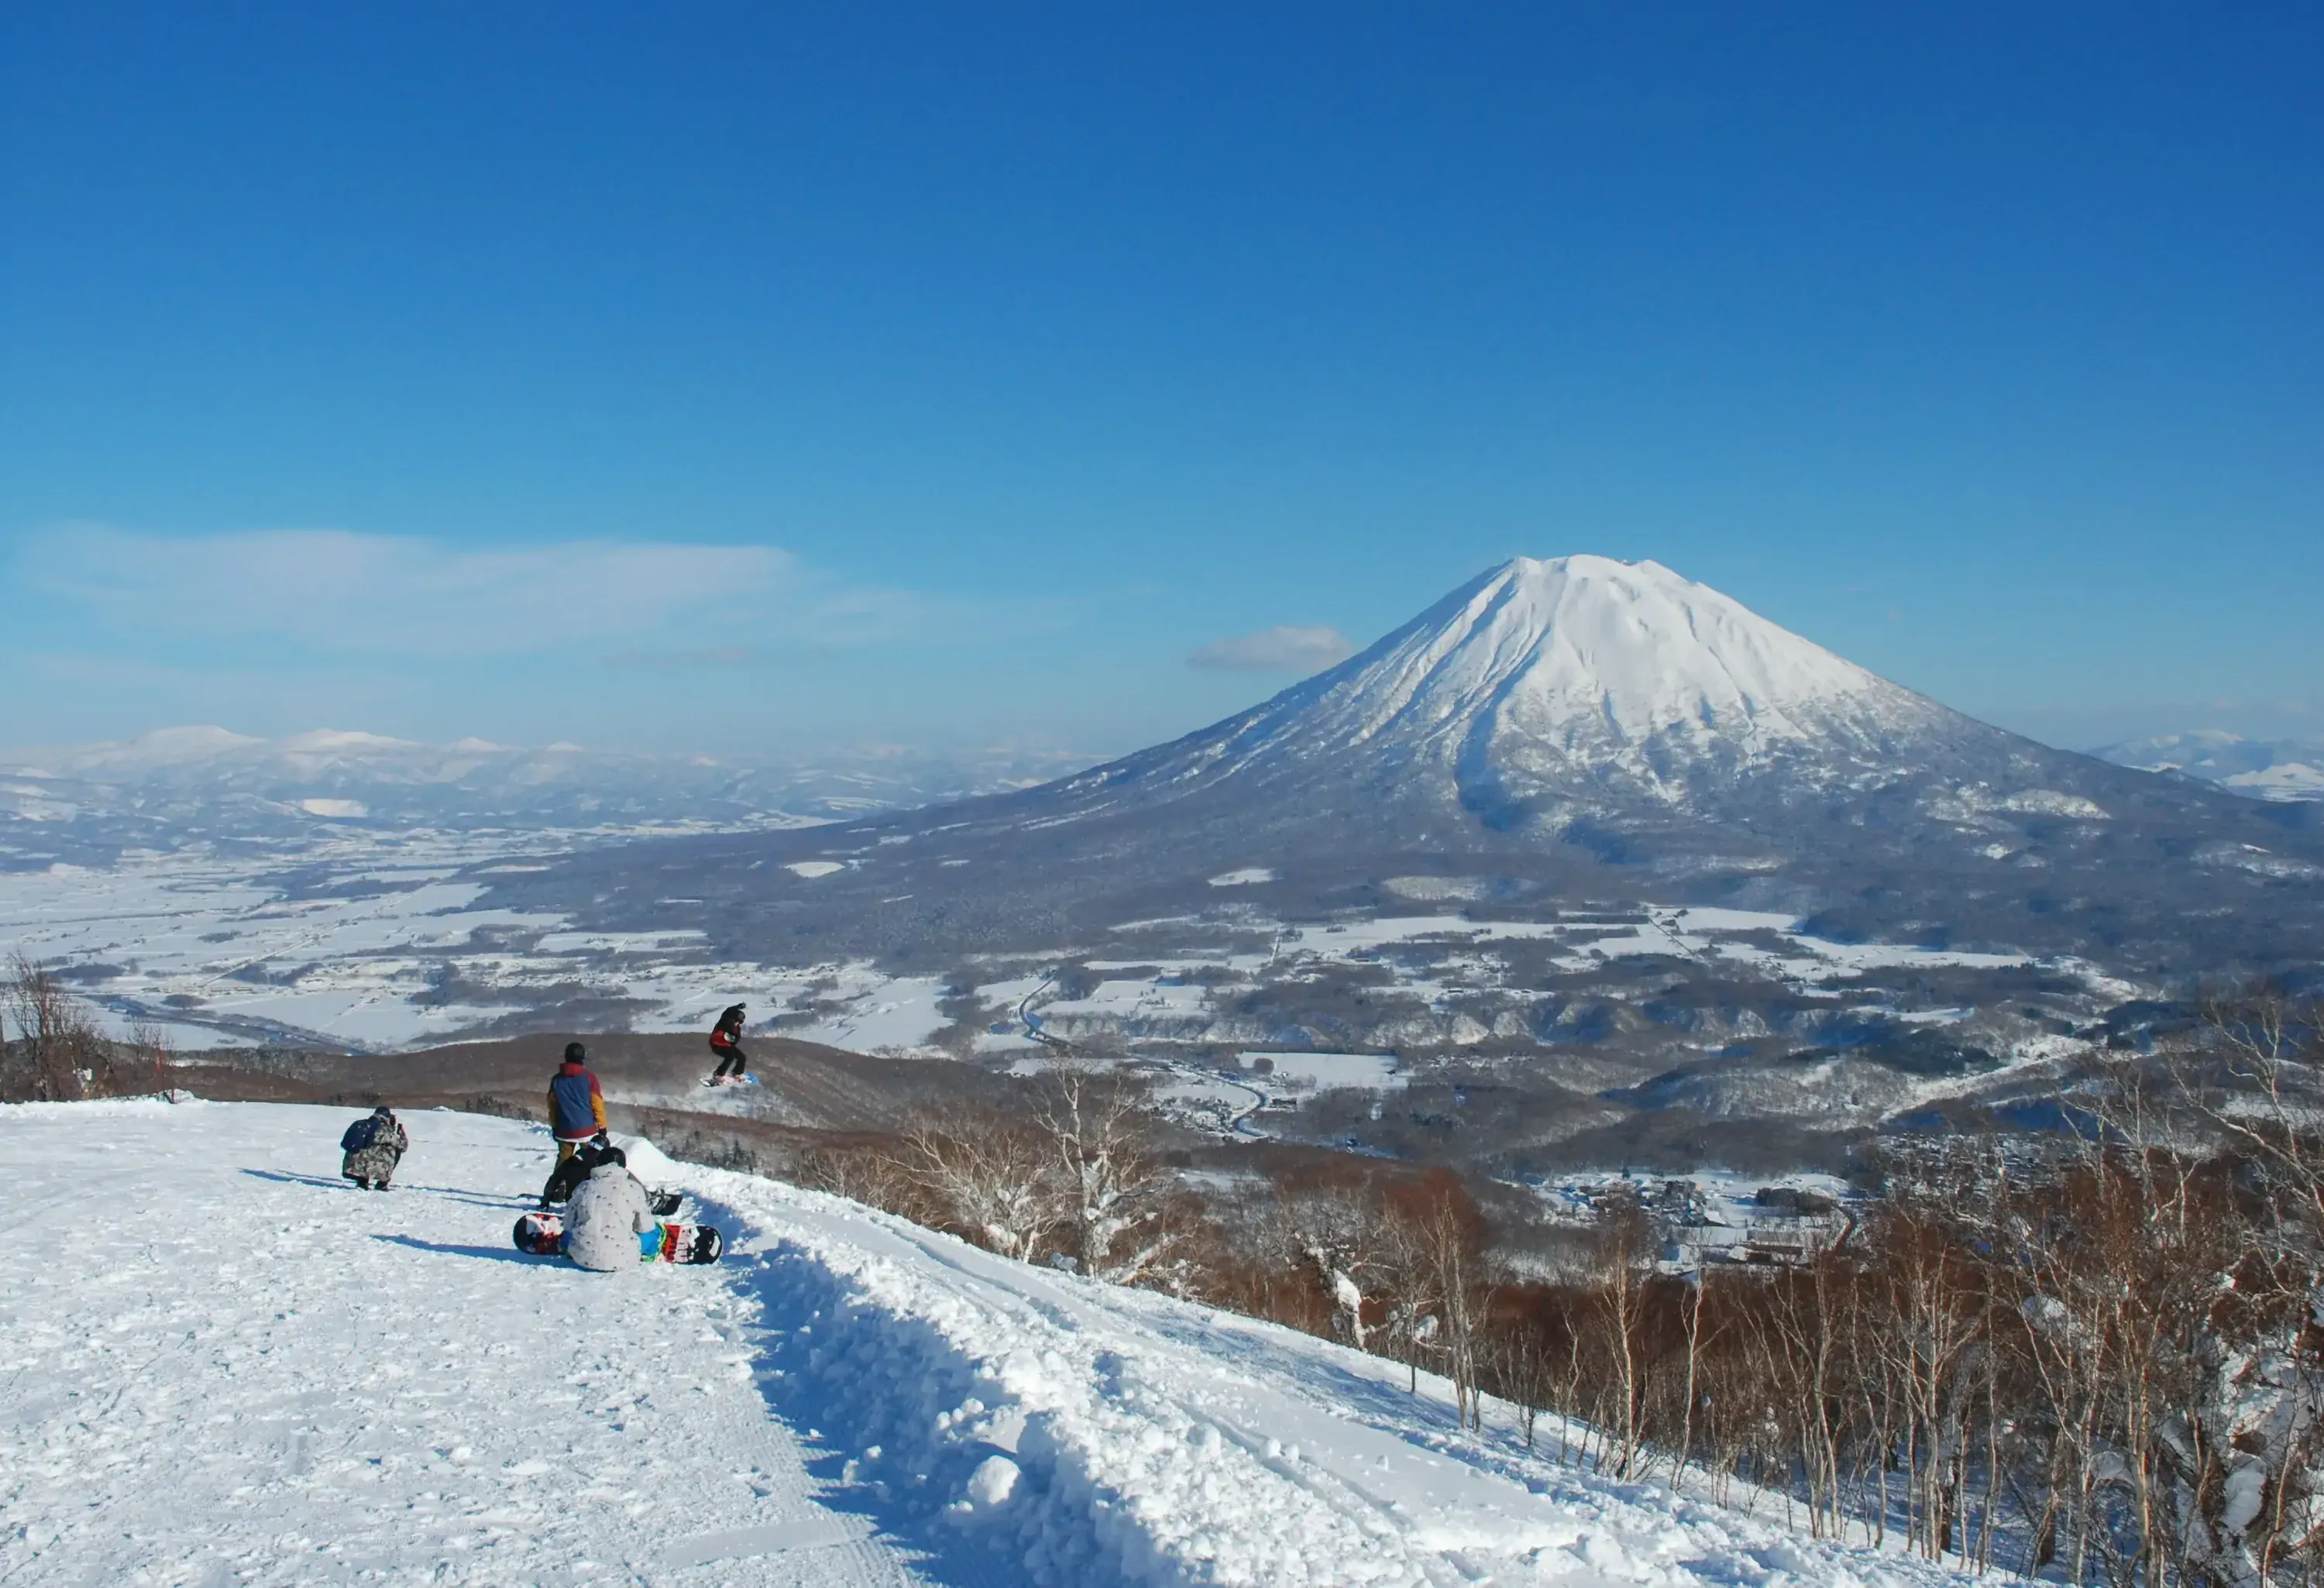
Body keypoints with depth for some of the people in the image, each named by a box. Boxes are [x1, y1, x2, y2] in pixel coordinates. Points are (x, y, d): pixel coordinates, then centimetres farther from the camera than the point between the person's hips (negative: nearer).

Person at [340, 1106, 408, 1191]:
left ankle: (362, 1182, 18)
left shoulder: (358, 1124, 16)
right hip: (366, 1170, -6)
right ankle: (382, 1184, 9)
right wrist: (400, 1129, 24)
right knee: (395, 1151, 9)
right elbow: (403, 1146, 7)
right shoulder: (383, 1129, -1)